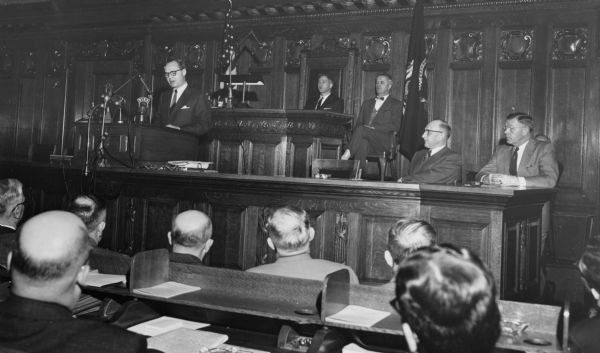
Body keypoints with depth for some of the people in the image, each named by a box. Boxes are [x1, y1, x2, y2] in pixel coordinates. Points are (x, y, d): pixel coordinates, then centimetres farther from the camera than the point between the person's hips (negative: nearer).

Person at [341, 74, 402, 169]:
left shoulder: (396, 104, 13)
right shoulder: (367, 103, 30)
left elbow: (395, 125, -1)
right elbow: (358, 122, 23)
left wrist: (374, 128, -12)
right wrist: (359, 126, -4)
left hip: (382, 141, -3)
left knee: (361, 129, -33)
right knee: (362, 143, -35)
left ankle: (347, 154, -41)